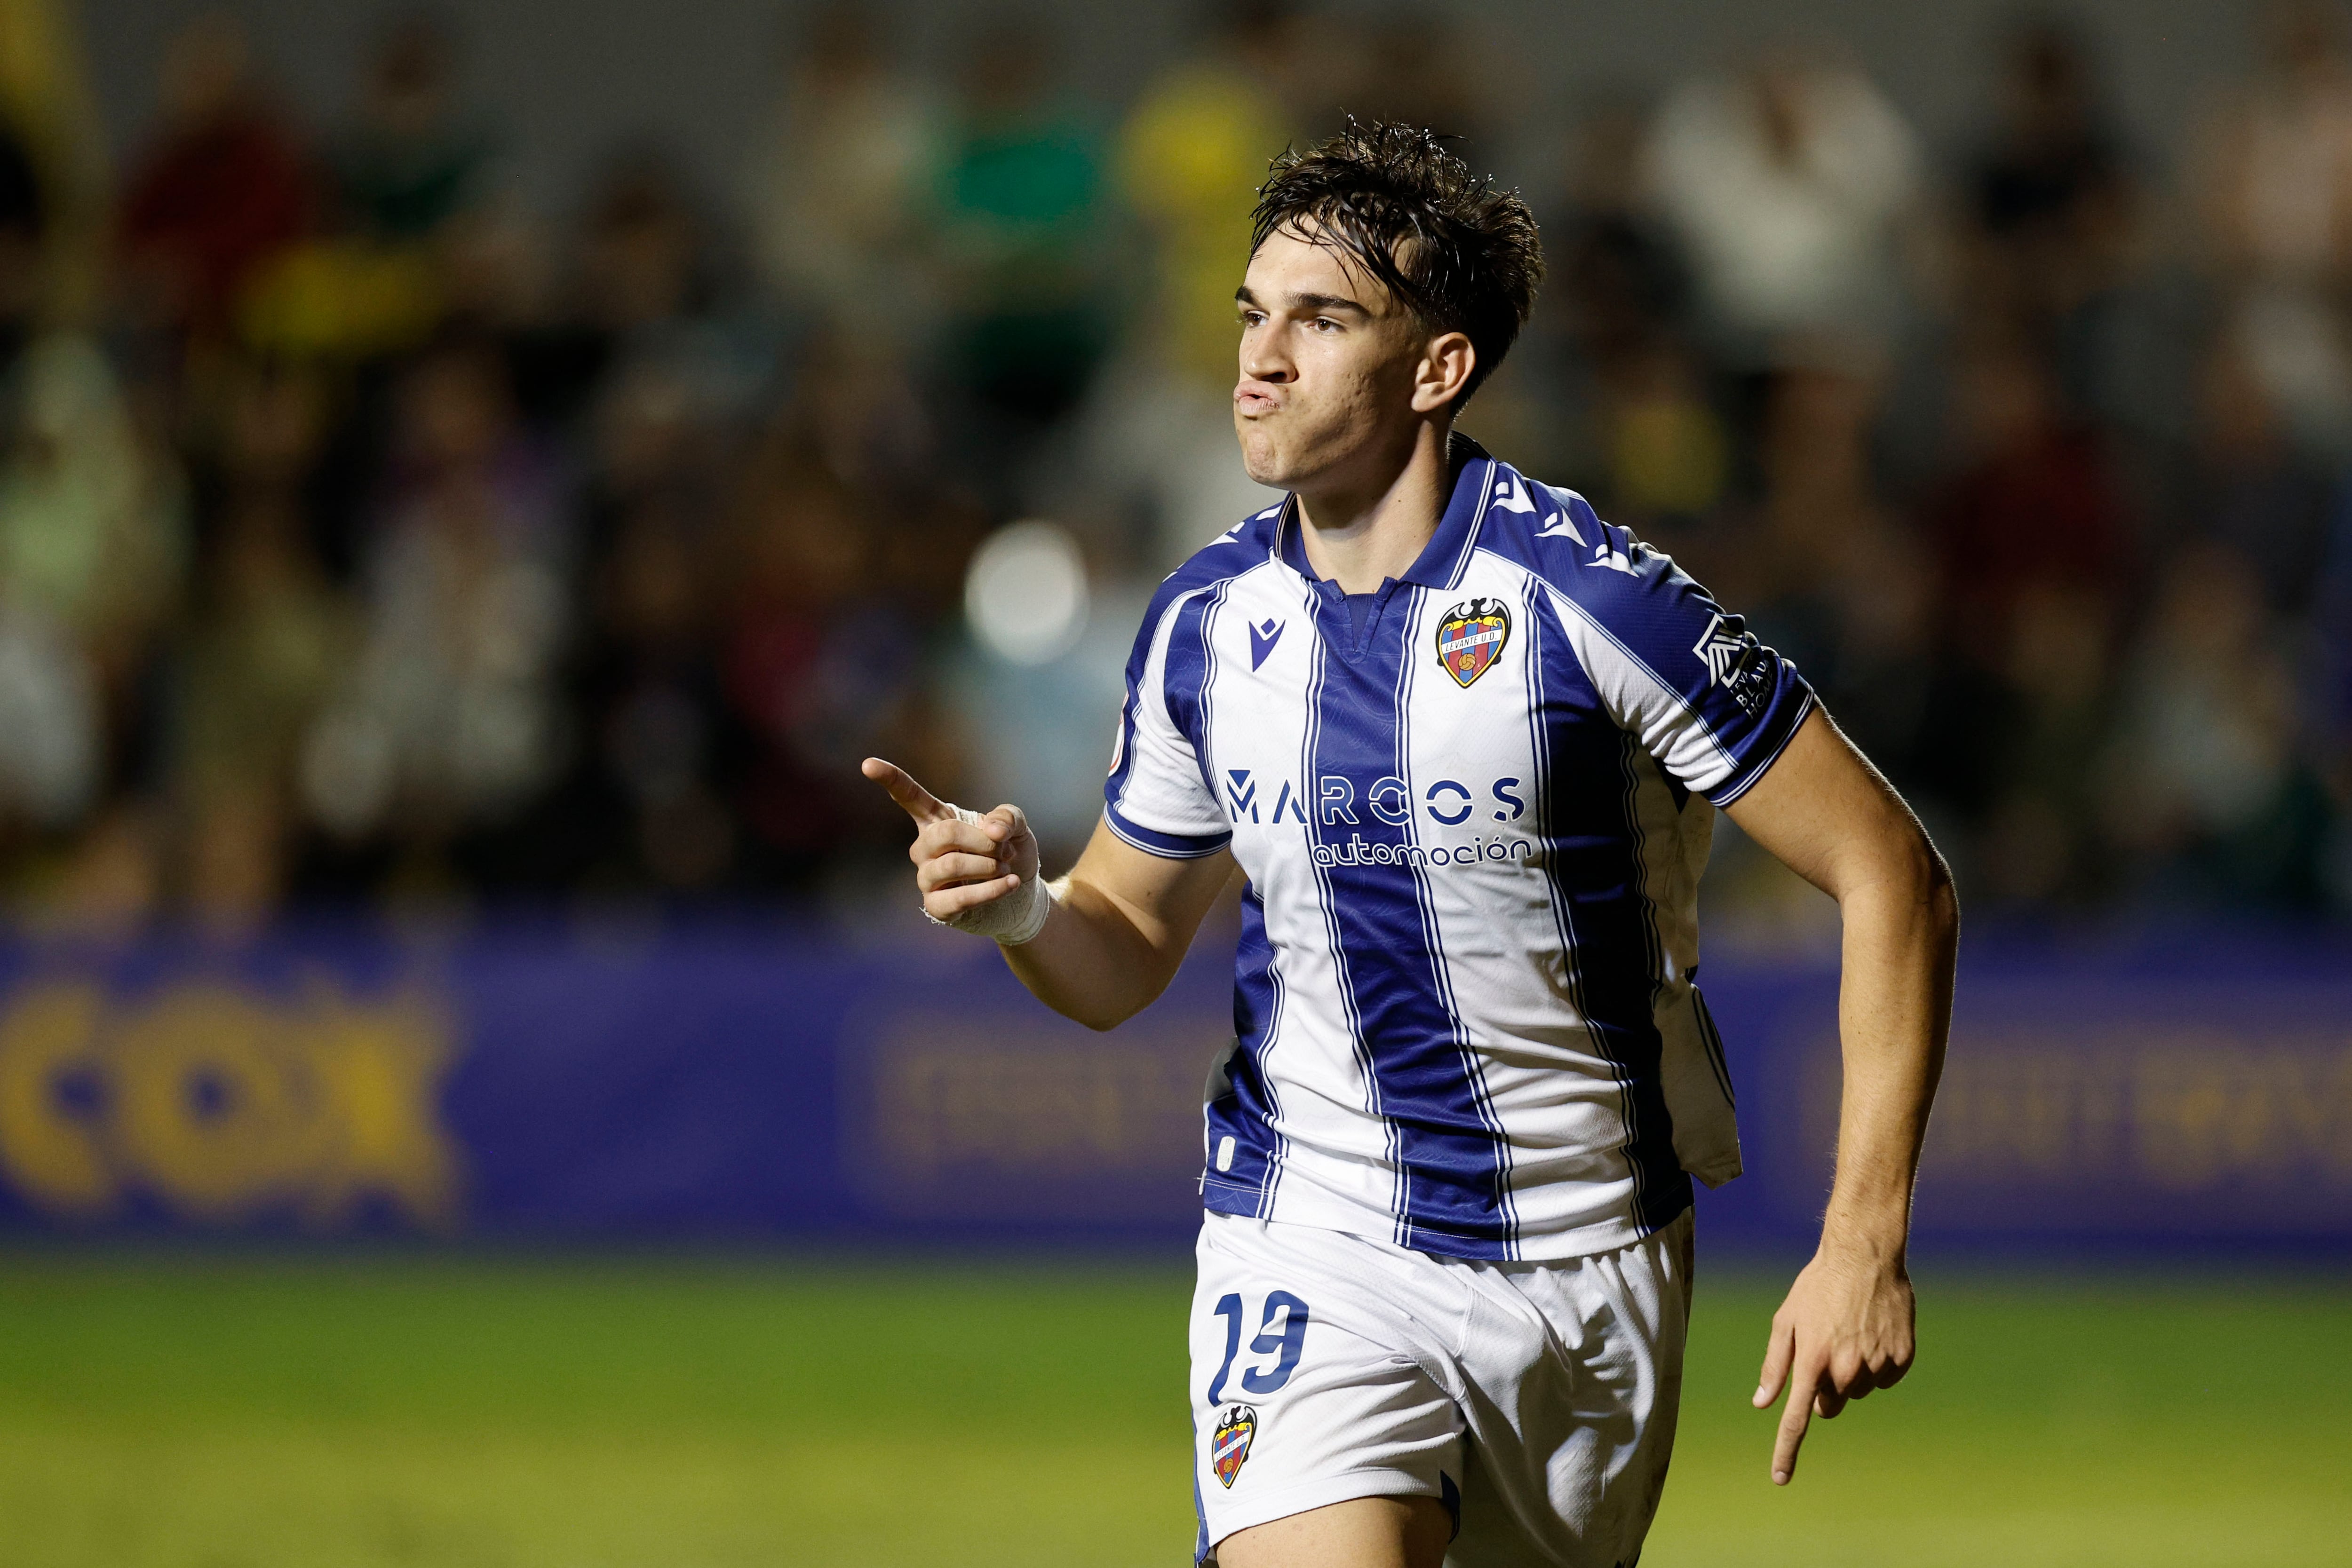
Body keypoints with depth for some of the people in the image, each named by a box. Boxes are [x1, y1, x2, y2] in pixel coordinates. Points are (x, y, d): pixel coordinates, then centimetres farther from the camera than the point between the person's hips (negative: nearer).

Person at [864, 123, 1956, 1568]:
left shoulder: (1587, 595, -14)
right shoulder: (1205, 623, 1)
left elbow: (1893, 876, -11)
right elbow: (1124, 959, 14)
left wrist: (1866, 1244, -16)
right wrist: (1022, 908, -12)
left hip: (1584, 1274, -1)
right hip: (1311, 1268, 2)